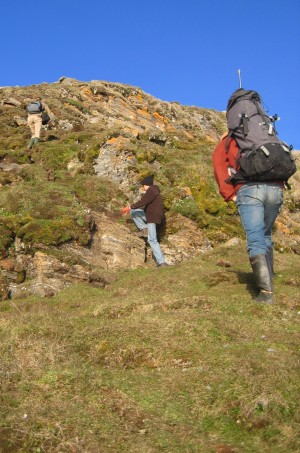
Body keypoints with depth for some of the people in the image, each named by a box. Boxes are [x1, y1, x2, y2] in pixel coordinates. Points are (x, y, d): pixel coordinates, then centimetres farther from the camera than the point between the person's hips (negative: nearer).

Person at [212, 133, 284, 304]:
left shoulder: (228, 141, 23)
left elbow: (218, 162, 4)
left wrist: (229, 194, 2)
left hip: (249, 189, -3)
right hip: (276, 189, 4)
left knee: (256, 241, -7)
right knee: (266, 236, 21)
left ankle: (266, 292, -18)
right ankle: (268, 281, 19)